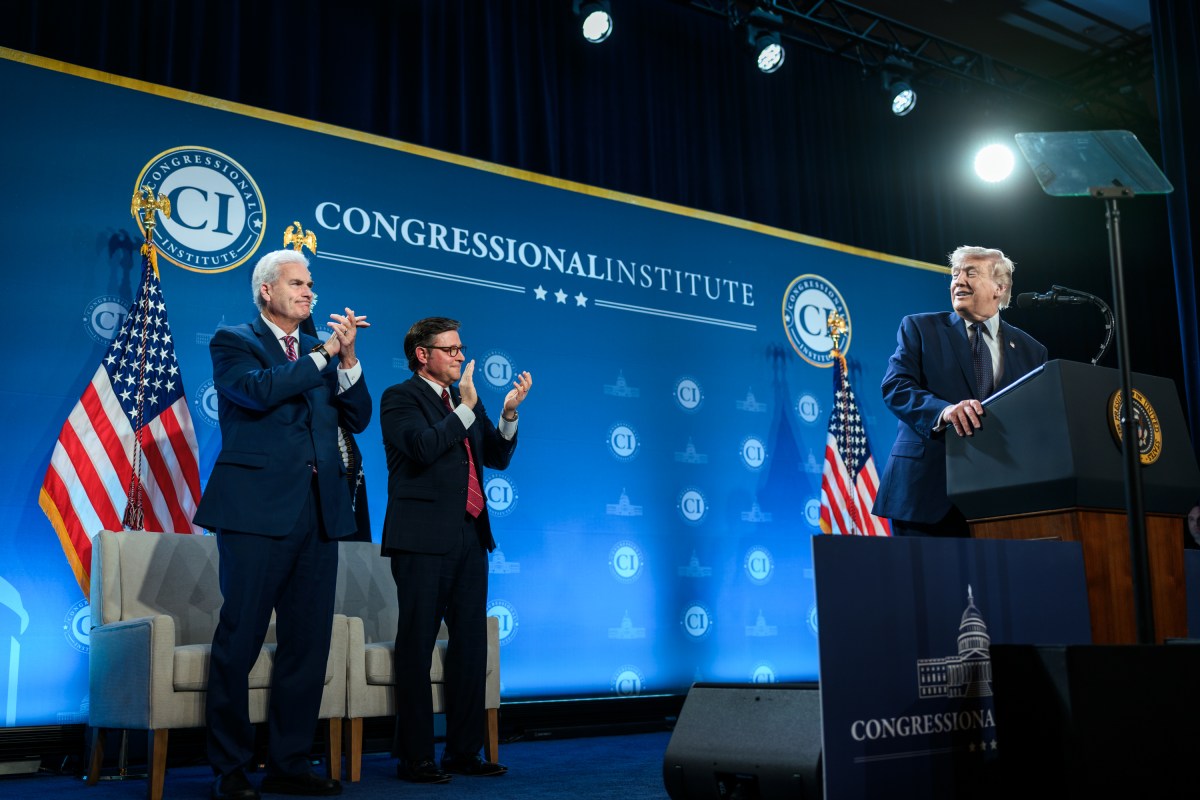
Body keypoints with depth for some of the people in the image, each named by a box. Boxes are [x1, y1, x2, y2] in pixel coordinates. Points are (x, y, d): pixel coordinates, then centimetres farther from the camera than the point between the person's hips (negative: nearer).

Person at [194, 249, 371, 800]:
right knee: (240, 638, -1)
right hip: (259, 507, -6)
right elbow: (258, 389, -15)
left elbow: (357, 419, 12)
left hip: (318, 510, 6)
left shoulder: (321, 351, 19)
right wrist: (323, 354, -8)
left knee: (308, 642, 7)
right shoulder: (233, 342, 4)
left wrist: (348, 357, -1)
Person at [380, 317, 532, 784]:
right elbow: (423, 448, -19)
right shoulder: (400, 398, -2)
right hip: (423, 539, -7)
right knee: (417, 648, -2)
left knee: (472, 646, 9)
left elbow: (497, 457, 16)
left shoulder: (464, 400, 18)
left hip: (469, 538, 7)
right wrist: (466, 406, -13)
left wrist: (509, 413, 2)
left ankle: (464, 752, 18)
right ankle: (415, 757, 5)